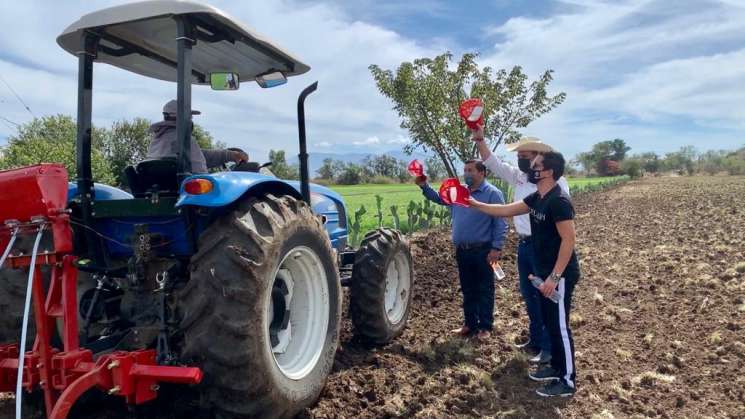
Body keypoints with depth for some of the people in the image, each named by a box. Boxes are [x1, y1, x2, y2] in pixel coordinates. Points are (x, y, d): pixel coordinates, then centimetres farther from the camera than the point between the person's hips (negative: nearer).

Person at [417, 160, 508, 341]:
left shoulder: (493, 193, -9)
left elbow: (500, 223, -12)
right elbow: (438, 198, 22)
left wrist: (496, 247, -18)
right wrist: (424, 186, 6)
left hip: (482, 251, -6)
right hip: (462, 251, 6)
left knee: (484, 290, 5)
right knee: (468, 290, 16)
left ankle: (485, 327, 16)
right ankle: (470, 324, 28)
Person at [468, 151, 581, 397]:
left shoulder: (559, 201, -22)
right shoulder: (536, 198, 6)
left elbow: (568, 240, -24)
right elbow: (505, 211, 13)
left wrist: (554, 277, -25)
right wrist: (474, 204, 9)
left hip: (560, 275, -9)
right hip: (545, 272, 9)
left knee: (560, 326, 0)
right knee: (549, 322, 18)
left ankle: (568, 381, 13)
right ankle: (557, 368, 34)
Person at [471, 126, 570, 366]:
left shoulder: (555, 181, -12)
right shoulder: (518, 176, 8)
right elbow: (493, 163, 8)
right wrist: (480, 140, -5)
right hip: (524, 245, 8)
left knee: (546, 297, -1)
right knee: (528, 294, 17)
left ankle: (549, 348, 10)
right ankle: (535, 340, 32)